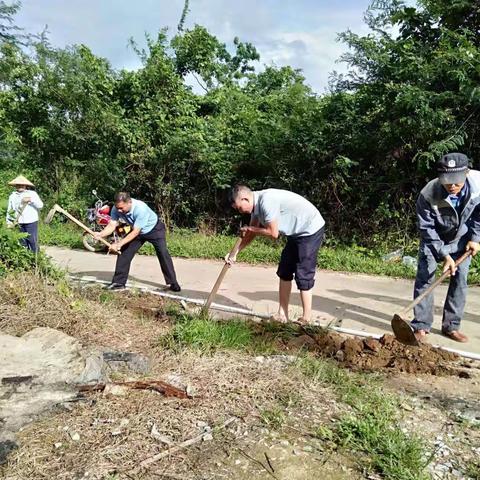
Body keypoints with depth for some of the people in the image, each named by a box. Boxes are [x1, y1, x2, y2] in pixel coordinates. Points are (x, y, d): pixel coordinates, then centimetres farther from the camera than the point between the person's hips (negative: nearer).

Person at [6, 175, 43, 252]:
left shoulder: (32, 193, 2)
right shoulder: (12, 196, 12)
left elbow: (40, 206, -4)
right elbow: (9, 210, 14)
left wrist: (31, 200, -18)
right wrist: (8, 222, 5)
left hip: (31, 222, -3)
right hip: (19, 223, 4)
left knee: (33, 241, -3)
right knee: (23, 242, 10)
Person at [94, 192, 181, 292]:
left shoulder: (140, 208, -41)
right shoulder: (116, 209, -23)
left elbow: (135, 232, -38)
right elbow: (112, 226, -23)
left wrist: (119, 244, -41)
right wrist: (100, 234, -44)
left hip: (155, 229, -5)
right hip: (136, 231, 6)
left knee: (163, 253, -16)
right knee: (124, 252, -4)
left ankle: (173, 283, -5)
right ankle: (119, 282, 6)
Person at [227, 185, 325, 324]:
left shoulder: (266, 200, -28)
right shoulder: (256, 204, 2)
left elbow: (273, 233, -24)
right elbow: (251, 233, 12)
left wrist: (251, 229, -9)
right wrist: (235, 253, 7)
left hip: (311, 230, -10)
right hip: (298, 232, 10)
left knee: (303, 275, -7)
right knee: (284, 271, 10)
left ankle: (306, 319, 4)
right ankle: (282, 315, 17)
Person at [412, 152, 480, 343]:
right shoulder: (428, 195, -35)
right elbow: (427, 229, -23)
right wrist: (444, 255, -26)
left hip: (461, 238, 3)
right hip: (433, 239, -3)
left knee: (460, 280, 2)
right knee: (425, 278, -8)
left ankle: (451, 326, 12)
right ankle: (421, 326, 0)